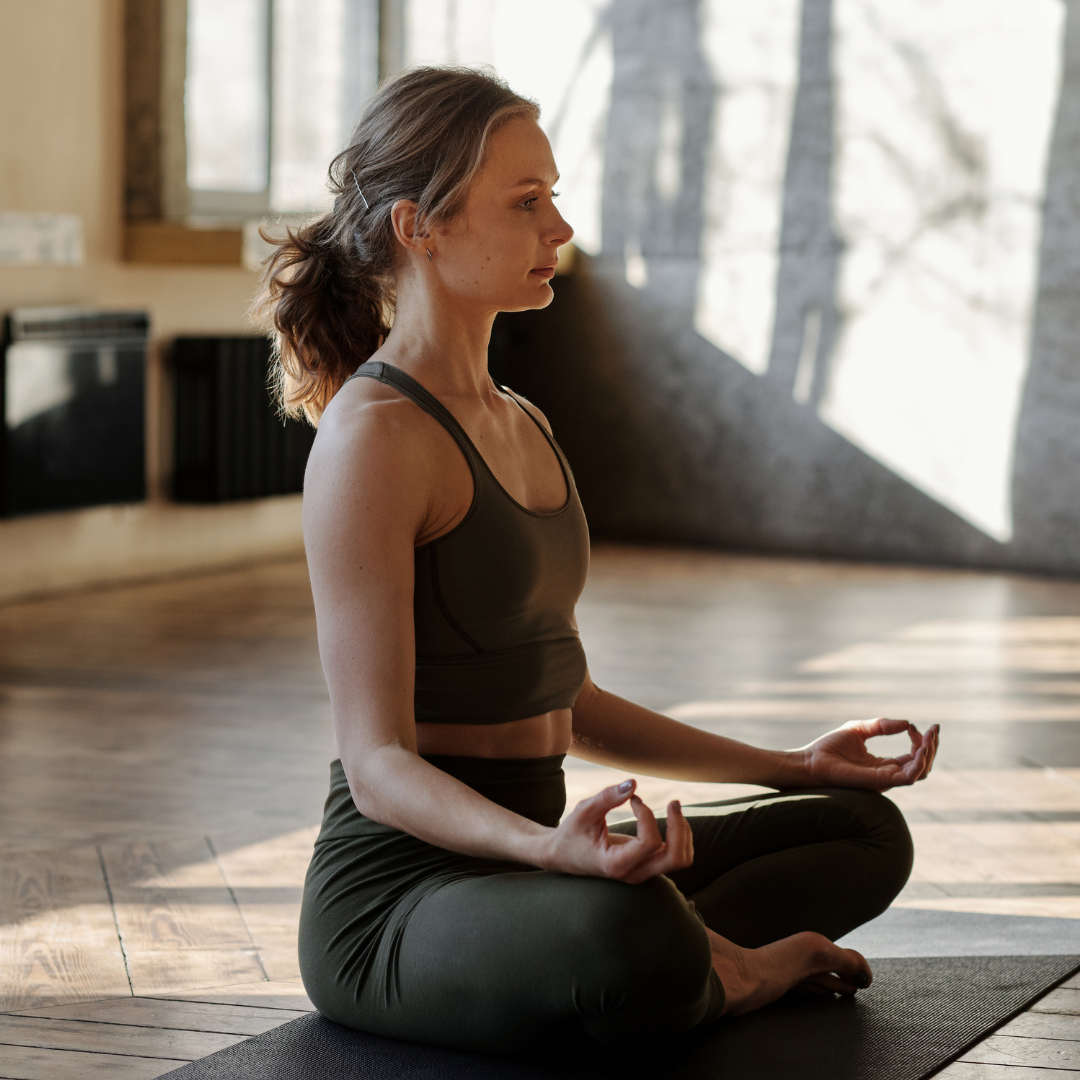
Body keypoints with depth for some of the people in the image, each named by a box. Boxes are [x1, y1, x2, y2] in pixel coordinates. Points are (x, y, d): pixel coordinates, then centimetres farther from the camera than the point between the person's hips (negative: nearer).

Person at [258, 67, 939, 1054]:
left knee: (863, 828, 15)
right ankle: (718, 971, -8)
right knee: (627, 933, -40)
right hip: (398, 895, -9)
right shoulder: (373, 435, -16)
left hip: (515, 869, 9)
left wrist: (792, 768, 20)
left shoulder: (520, 425, 13)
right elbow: (378, 761, -21)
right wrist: (548, 848, -39)